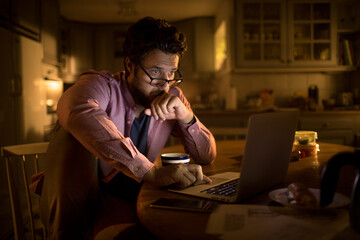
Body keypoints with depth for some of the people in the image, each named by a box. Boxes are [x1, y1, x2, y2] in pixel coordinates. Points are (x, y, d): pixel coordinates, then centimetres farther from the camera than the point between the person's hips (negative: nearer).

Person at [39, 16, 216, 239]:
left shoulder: (173, 97, -3)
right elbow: (80, 113, -43)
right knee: (74, 133, -27)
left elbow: (208, 156, -4)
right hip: (75, 198, -2)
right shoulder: (102, 85, -17)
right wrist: (150, 172, -51)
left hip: (129, 201, 3)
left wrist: (186, 117, -24)